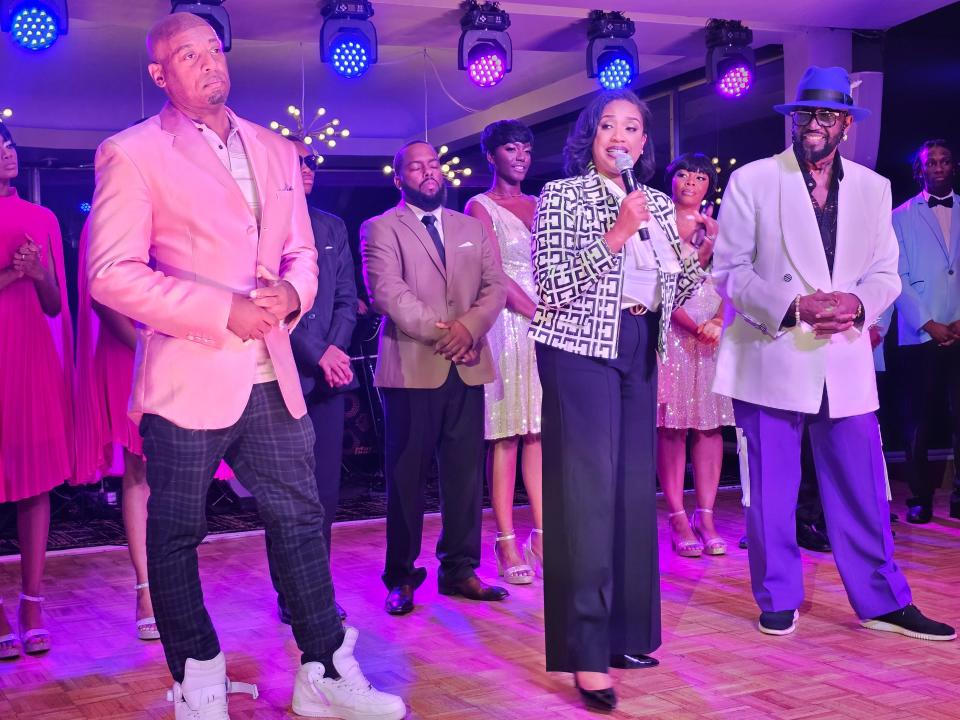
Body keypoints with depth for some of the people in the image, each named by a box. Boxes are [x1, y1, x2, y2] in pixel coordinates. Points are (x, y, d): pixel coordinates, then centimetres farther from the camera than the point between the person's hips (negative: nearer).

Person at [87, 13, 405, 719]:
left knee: (301, 521, 8)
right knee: (177, 536, 6)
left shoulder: (276, 151, 14)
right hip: (189, 378, -5)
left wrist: (291, 293, -4)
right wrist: (223, 311, -16)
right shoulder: (132, 154, -4)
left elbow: (302, 252, 20)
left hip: (272, 378, 5)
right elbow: (111, 272, -12)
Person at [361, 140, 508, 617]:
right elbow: (387, 292, -9)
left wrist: (469, 326, -10)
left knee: (465, 474, 5)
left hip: (467, 368, 4)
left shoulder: (472, 228, 18)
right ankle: (400, 577, 10)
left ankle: (459, 570, 15)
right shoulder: (380, 228, 4)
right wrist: (439, 332, -14)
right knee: (406, 476, 1)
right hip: (411, 368, -4)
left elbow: (495, 286, 9)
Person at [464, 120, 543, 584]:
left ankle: (541, 537, 8)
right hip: (505, 324, -5)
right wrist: (536, 312, -15)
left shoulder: (538, 206, 18)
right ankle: (507, 544, -2)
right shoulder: (479, 207, 3)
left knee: (539, 433, 4)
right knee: (505, 437, -5)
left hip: (547, 324, 5)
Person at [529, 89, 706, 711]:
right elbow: (553, 287, -14)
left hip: (640, 350, 6)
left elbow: (671, 290, 17)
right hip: (580, 347, -6)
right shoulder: (562, 195, -4)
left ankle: (626, 629, 20)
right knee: (589, 487, -10)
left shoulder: (660, 206, 13)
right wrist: (617, 233, -19)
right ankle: (588, 651, -6)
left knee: (634, 486, 8)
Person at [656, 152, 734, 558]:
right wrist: (692, 325, -14)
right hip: (671, 331, -3)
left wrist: (718, 322, -11)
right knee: (671, 426, -6)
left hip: (715, 332, 4)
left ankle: (705, 517, 3)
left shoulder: (716, 229, 17)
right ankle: (677, 518, -4)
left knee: (710, 423, 0)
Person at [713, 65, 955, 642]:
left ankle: (881, 601, 20)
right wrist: (793, 308, -16)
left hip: (846, 360, 3)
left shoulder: (873, 188, 11)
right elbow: (730, 270, -3)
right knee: (772, 490, 5)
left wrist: (858, 303, -12)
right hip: (770, 357, -3)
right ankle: (779, 600, 20)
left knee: (863, 488, 6)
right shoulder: (751, 181, 0)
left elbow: (886, 271, 11)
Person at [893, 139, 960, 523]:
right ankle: (920, 497, 11)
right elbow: (898, 278, 1)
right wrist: (927, 323, -7)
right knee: (918, 418, 3)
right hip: (920, 333, -1)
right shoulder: (902, 216, 8)